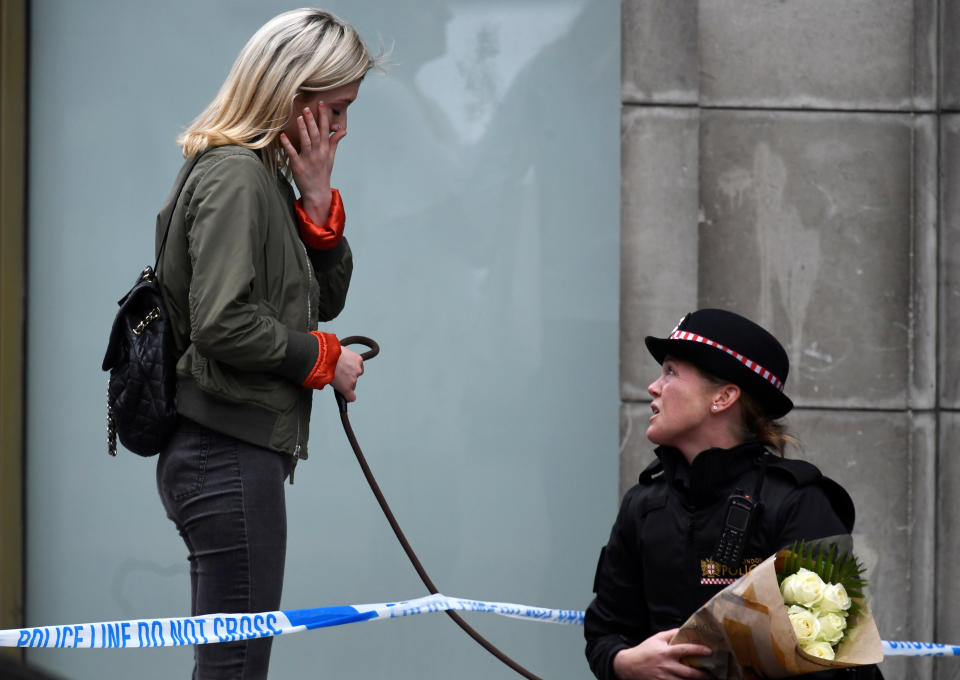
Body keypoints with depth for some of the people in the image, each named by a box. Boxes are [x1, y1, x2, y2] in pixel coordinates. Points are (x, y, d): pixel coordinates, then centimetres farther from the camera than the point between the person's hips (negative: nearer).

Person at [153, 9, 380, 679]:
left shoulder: (266, 175, 16)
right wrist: (324, 358, -10)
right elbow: (222, 324, -24)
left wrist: (317, 199, 3)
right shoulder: (233, 176, -14)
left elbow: (326, 299, 18)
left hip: (233, 453, 10)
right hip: (230, 454, -10)